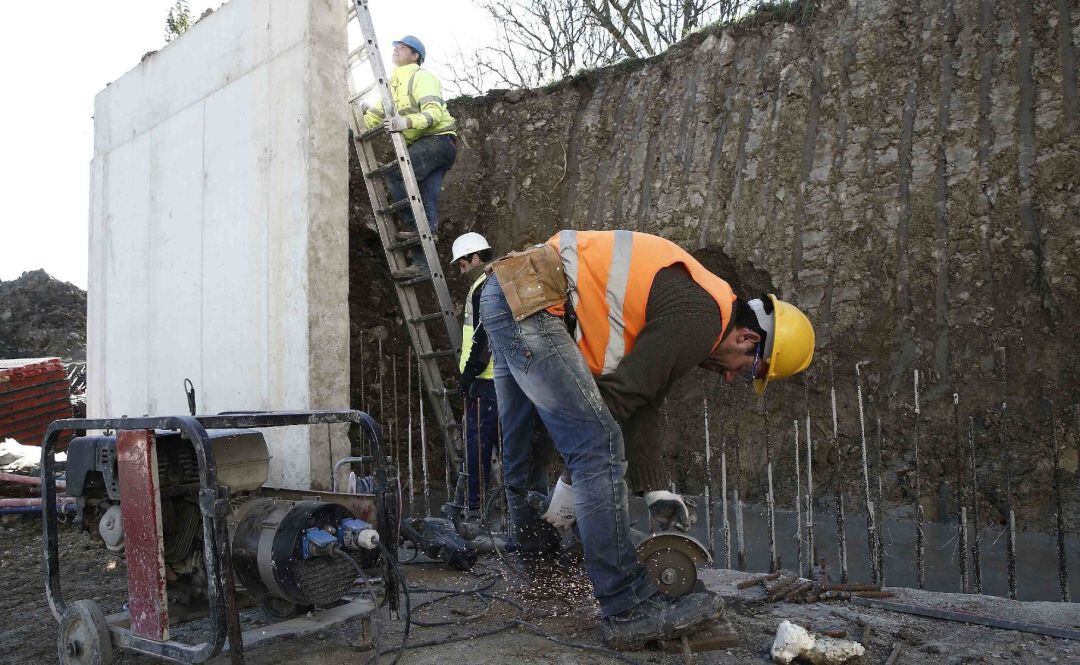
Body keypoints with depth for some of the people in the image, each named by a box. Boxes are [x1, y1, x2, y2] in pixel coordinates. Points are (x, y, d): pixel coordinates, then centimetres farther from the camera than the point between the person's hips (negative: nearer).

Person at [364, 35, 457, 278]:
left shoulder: (421, 76, -5)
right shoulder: (393, 84, 23)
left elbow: (434, 112, -20)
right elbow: (374, 115, 24)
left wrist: (407, 122, -36)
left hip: (438, 139, -8)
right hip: (422, 144, 8)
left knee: (394, 175, -22)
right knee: (426, 200, 0)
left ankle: (420, 228, -16)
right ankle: (421, 262, -4)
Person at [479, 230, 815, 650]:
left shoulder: (680, 313, 19)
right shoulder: (701, 318, -11)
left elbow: (641, 408, 17)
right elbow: (618, 396, -13)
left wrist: (657, 491, 15)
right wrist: (571, 481, -3)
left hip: (511, 297, 11)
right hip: (532, 301, -11)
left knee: (523, 450, 21)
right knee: (599, 446, -12)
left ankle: (540, 557, 38)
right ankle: (628, 612, -8)